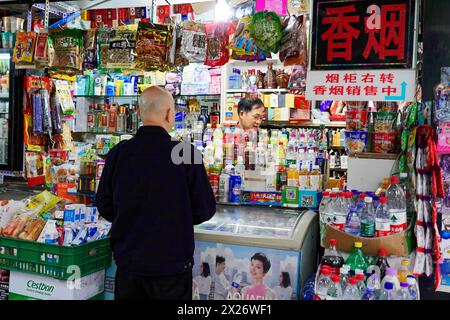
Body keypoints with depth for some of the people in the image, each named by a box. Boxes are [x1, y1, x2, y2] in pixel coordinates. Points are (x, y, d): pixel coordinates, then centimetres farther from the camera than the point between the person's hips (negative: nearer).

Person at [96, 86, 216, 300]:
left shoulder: (117, 153, -8)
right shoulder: (186, 154, -16)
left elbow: (105, 207, 2)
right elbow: (205, 210, -10)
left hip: (128, 261, 3)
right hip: (172, 263, -3)